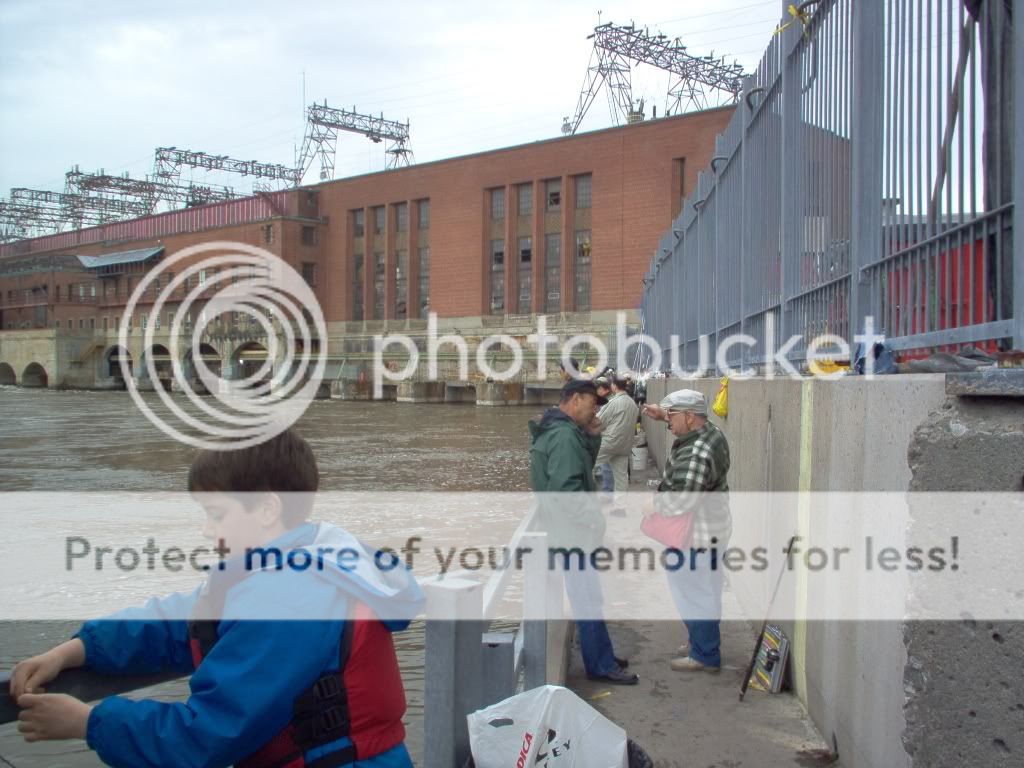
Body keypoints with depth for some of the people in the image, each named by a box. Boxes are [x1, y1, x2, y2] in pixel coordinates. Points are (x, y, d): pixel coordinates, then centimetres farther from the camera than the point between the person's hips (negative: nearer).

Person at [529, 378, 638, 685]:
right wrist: (594, 518, -20)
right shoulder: (564, 435, -21)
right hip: (573, 530, -11)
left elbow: (582, 468, 18)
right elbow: (565, 489, -28)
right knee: (589, 597, -2)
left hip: (572, 529, 11)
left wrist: (592, 437, 4)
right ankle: (600, 665, 8)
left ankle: (601, 656, 28)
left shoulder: (561, 430, 12)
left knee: (587, 594, 17)